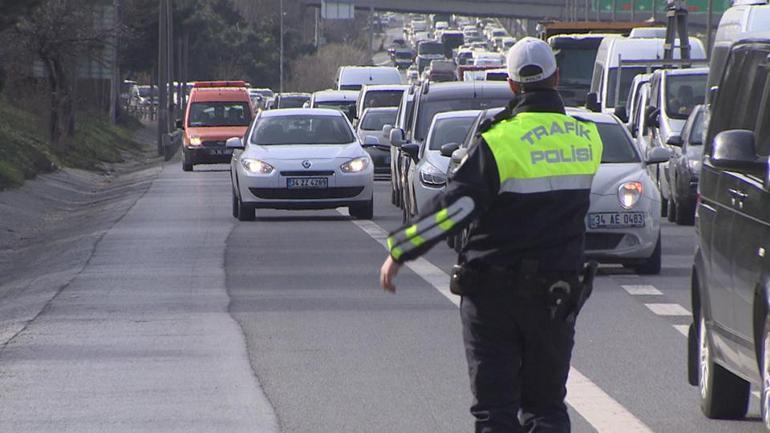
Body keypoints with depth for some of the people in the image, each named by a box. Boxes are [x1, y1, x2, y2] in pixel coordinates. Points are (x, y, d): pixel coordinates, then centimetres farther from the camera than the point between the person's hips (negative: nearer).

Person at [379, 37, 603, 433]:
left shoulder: (502, 141, -13)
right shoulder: (587, 138, 3)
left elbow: (456, 204, -19)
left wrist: (400, 250, -14)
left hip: (495, 291, -4)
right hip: (557, 291, 4)